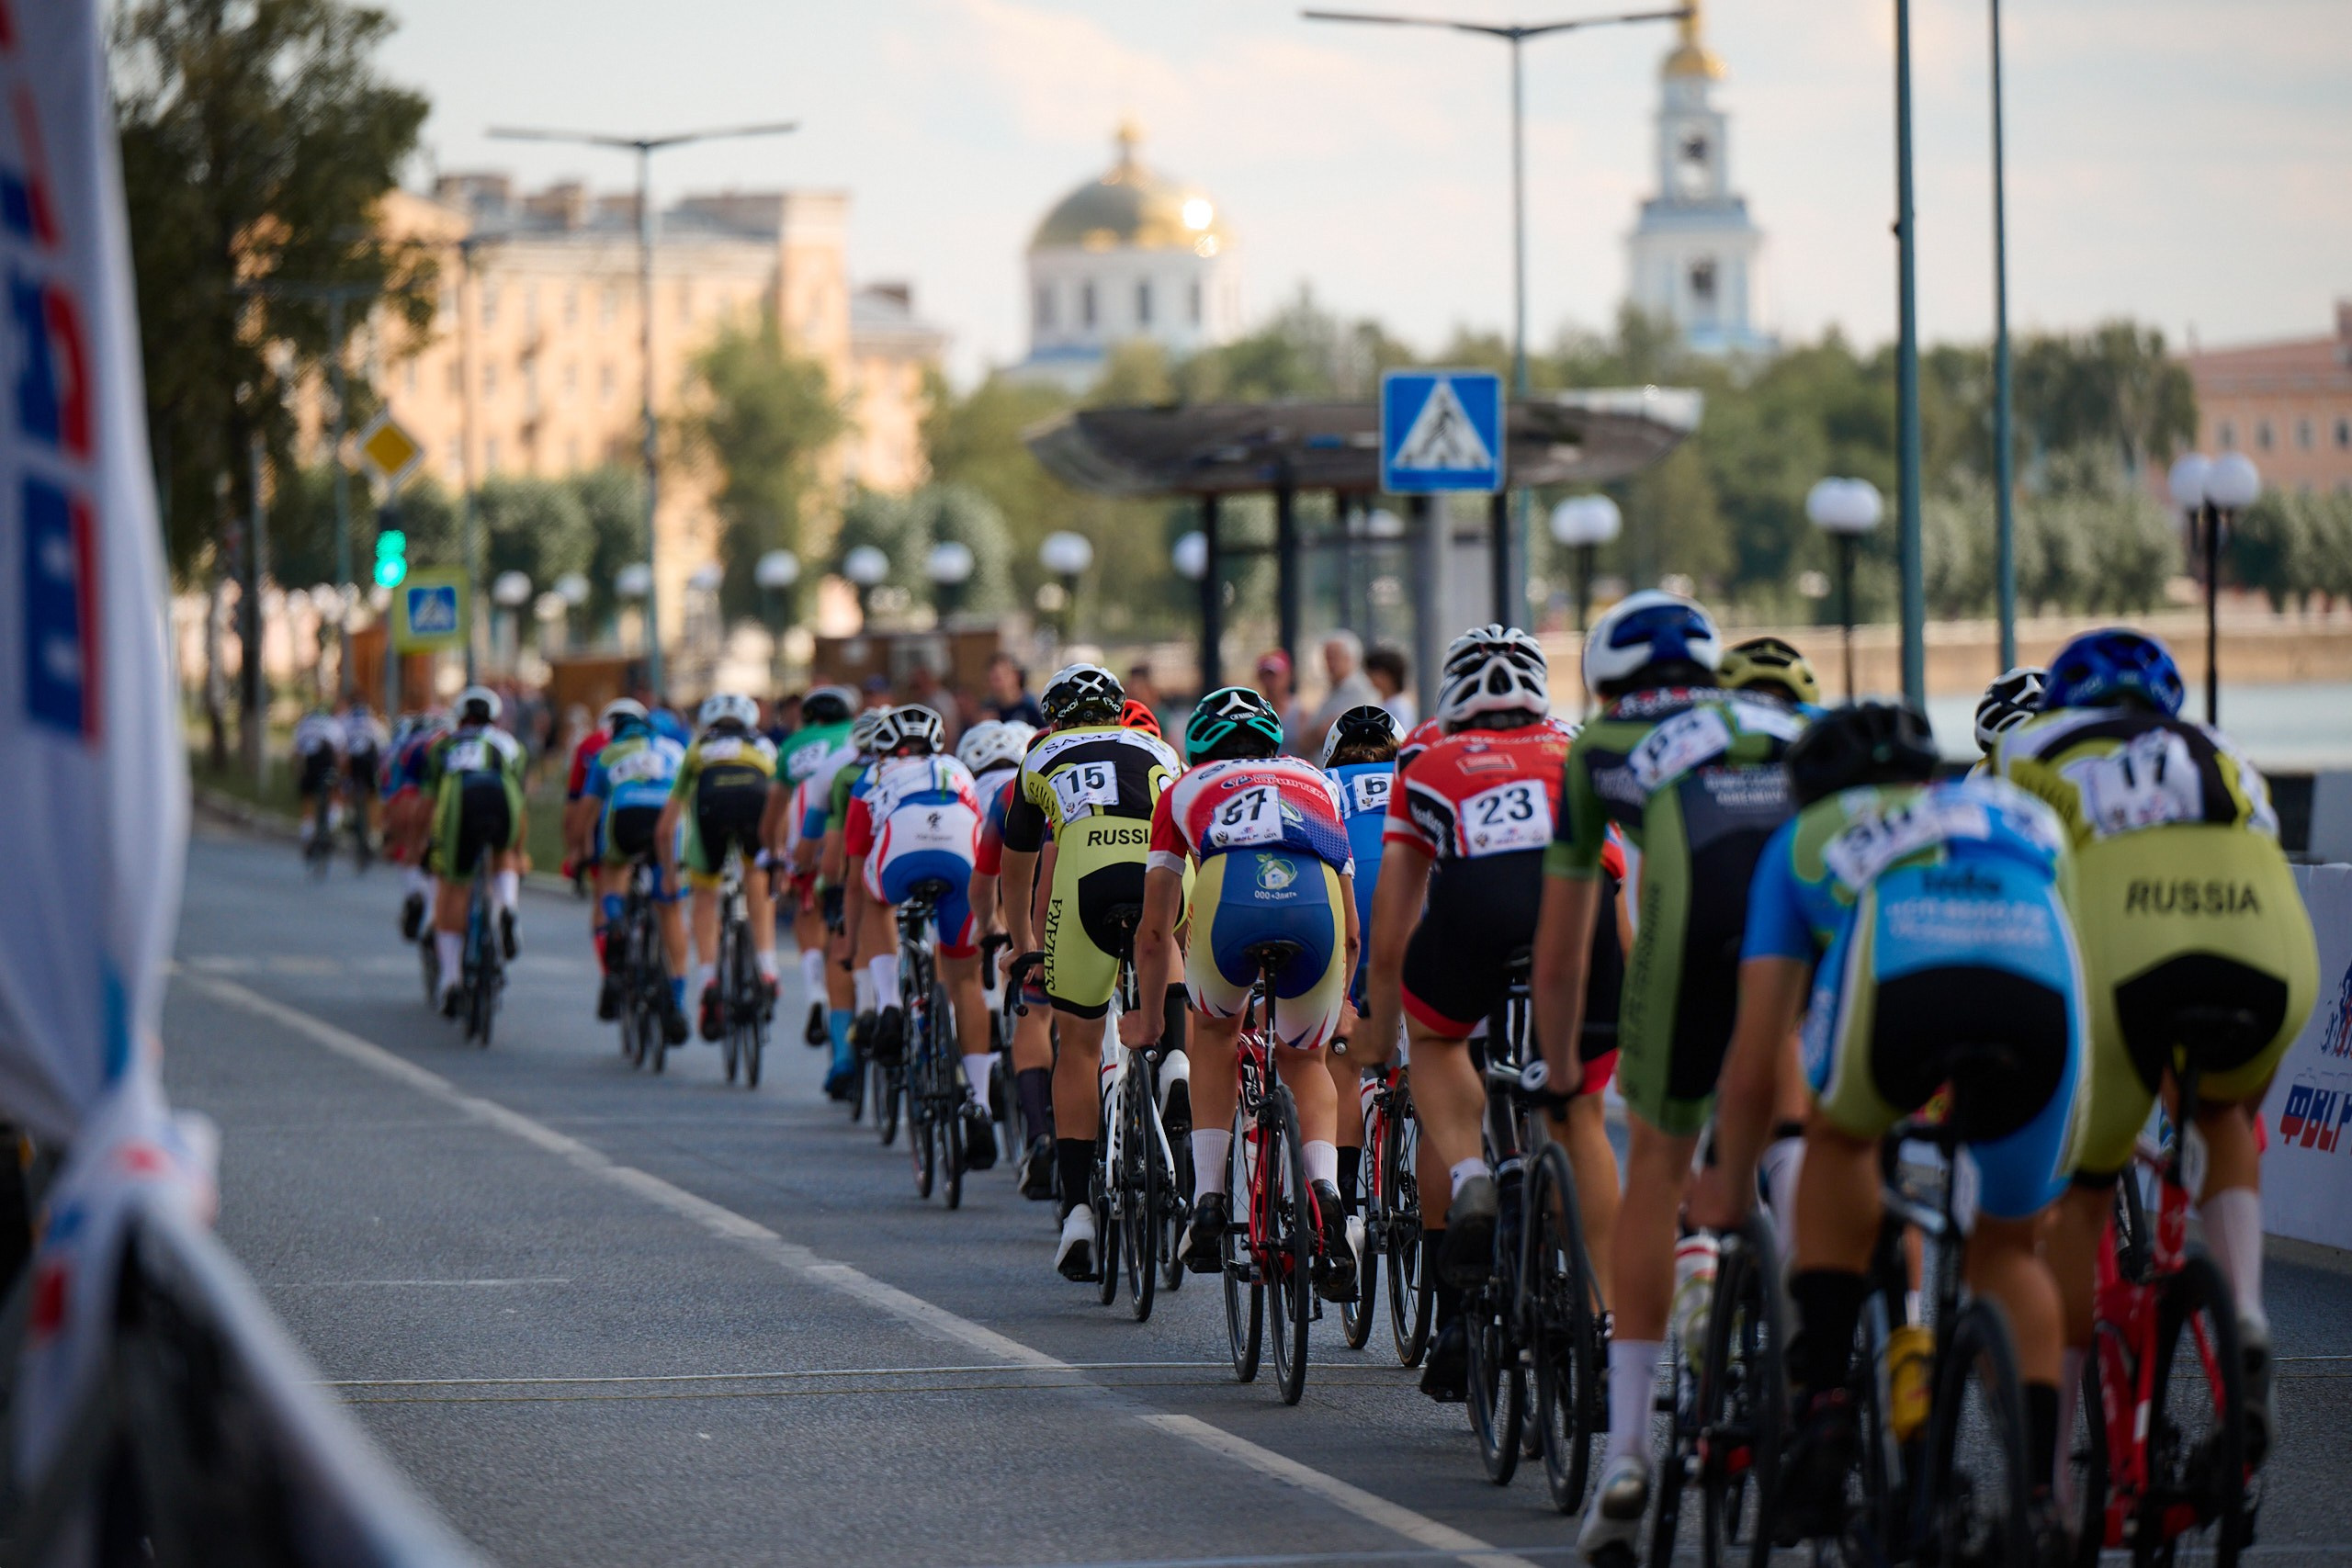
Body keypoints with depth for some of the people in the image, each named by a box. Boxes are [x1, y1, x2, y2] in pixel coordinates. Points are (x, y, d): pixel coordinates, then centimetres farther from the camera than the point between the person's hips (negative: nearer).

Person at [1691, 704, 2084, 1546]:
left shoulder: (1806, 838, 38)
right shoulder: (2025, 814, 44)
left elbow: (1755, 1064, 36)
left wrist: (1732, 1185, 52)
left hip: (1895, 974, -2)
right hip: (2043, 989, 2)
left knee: (1839, 1141, 32)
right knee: (2008, 1249, 24)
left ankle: (1823, 1392, 21)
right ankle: (2036, 1495, 9)